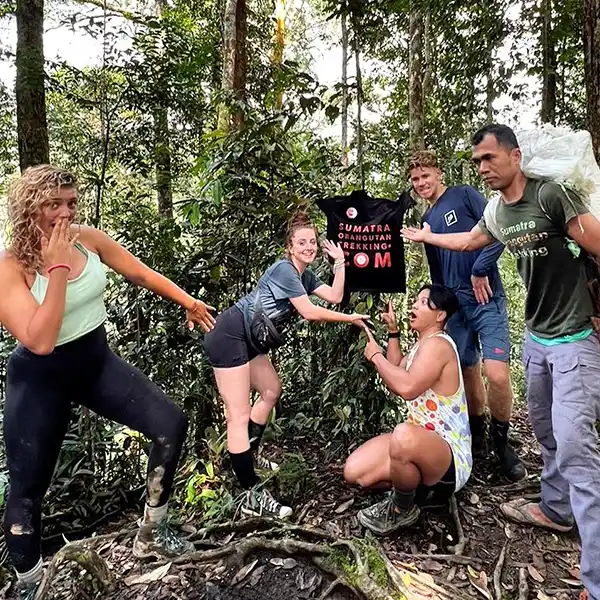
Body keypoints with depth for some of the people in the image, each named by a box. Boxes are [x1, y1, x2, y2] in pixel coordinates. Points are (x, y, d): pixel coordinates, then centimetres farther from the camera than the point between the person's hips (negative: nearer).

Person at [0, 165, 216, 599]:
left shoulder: (88, 239, -7)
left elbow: (141, 274, 6)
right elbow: (40, 341, -31)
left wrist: (188, 302, 13)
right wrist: (57, 266, -30)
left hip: (97, 361, 4)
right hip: (41, 380, -4)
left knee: (171, 424, -7)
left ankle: (152, 534, 16)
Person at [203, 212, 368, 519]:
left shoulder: (304, 274, 13)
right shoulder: (284, 269, -15)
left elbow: (335, 296, 6)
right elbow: (310, 312, -18)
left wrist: (340, 261, 4)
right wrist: (351, 318, -9)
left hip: (249, 341, 11)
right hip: (229, 337, -11)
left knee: (271, 391, 22)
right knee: (239, 416, -10)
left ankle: (248, 455, 35)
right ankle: (253, 496, -6)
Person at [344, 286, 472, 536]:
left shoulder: (437, 344, -21)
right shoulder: (422, 344, 11)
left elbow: (407, 388, -37)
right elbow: (396, 377, 15)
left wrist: (375, 356, -20)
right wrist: (392, 332, 11)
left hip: (450, 456, -9)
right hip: (423, 443, 9)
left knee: (404, 436, -43)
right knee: (353, 472, -5)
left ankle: (403, 510, -13)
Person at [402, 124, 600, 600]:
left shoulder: (550, 194, -17)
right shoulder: (495, 211, 7)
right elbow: (471, 241, 27)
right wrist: (427, 237, 38)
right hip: (536, 336, 8)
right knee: (547, 431, 18)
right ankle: (556, 509, 38)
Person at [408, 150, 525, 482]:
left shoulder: (465, 195, 0)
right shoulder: (426, 220, 17)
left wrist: (479, 271, -14)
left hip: (486, 299, -5)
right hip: (455, 305, 6)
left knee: (496, 374, -16)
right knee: (468, 374, 11)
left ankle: (500, 441, 8)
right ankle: (477, 438, 29)